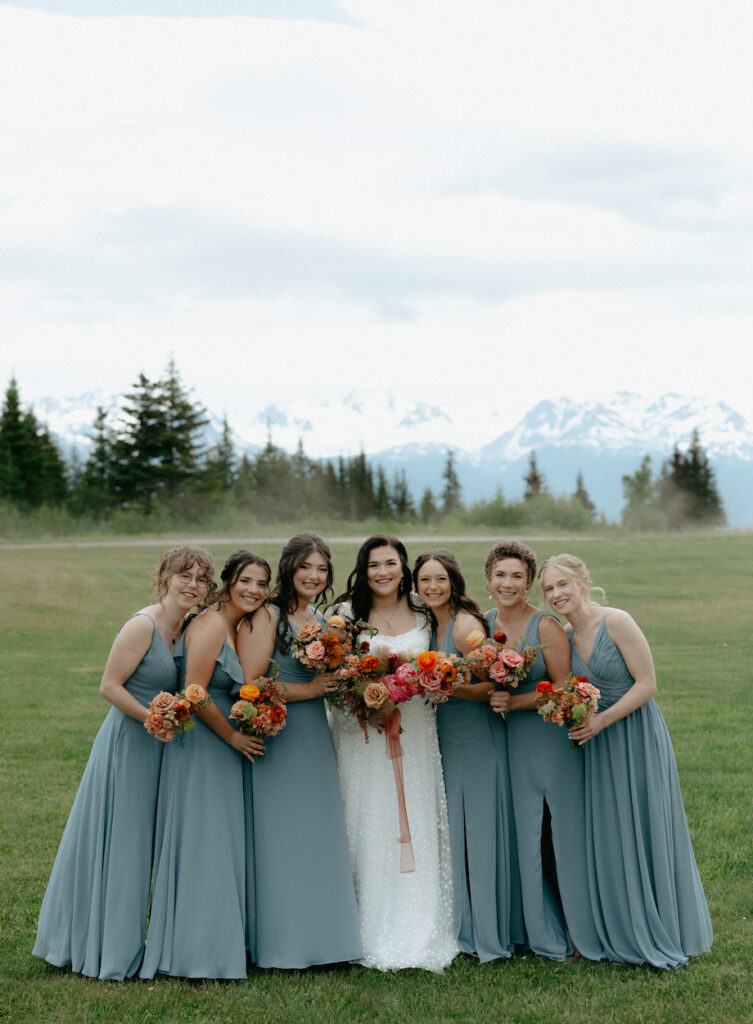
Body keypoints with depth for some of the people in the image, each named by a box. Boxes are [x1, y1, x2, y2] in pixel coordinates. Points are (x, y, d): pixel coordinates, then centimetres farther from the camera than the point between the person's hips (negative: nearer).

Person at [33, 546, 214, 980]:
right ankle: (108, 947, 16)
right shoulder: (143, 625, -17)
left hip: (158, 748, 8)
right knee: (117, 842, 3)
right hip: (128, 744, -8)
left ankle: (128, 939, 29)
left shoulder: (187, 628, 6)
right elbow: (110, 686, -18)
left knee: (142, 843, 16)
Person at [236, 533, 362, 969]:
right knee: (281, 838, -2)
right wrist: (308, 690, -16)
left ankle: (319, 936, 21)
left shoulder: (323, 621, 14)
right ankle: (281, 942, 8)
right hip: (277, 739, -7)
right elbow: (250, 684, -17)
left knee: (319, 837, 11)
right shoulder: (266, 618, -9)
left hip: (316, 738, 7)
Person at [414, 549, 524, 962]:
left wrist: (451, 687, -28)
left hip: (478, 741, -8)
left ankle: (489, 933, 9)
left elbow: (492, 688, -15)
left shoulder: (465, 625, -14)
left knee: (481, 832, -2)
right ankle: (462, 927, 23)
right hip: (445, 740, 8)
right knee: (453, 833, 12)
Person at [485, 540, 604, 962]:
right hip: (512, 742, 5)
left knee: (565, 834, 0)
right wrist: (490, 696, -2)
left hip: (554, 740, -5)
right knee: (528, 837, 9)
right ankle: (549, 935, 23)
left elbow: (564, 689, -12)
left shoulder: (546, 626, -10)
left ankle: (583, 931, 14)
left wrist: (516, 701, -21)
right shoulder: (484, 624, 6)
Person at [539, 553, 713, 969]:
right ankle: (623, 934, 22)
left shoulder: (616, 622, -15)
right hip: (597, 745, 6)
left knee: (644, 833, 1)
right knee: (606, 838, 9)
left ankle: (661, 933, 16)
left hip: (636, 737, -6)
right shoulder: (564, 636, 4)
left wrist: (601, 720, -20)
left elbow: (647, 683, -15)